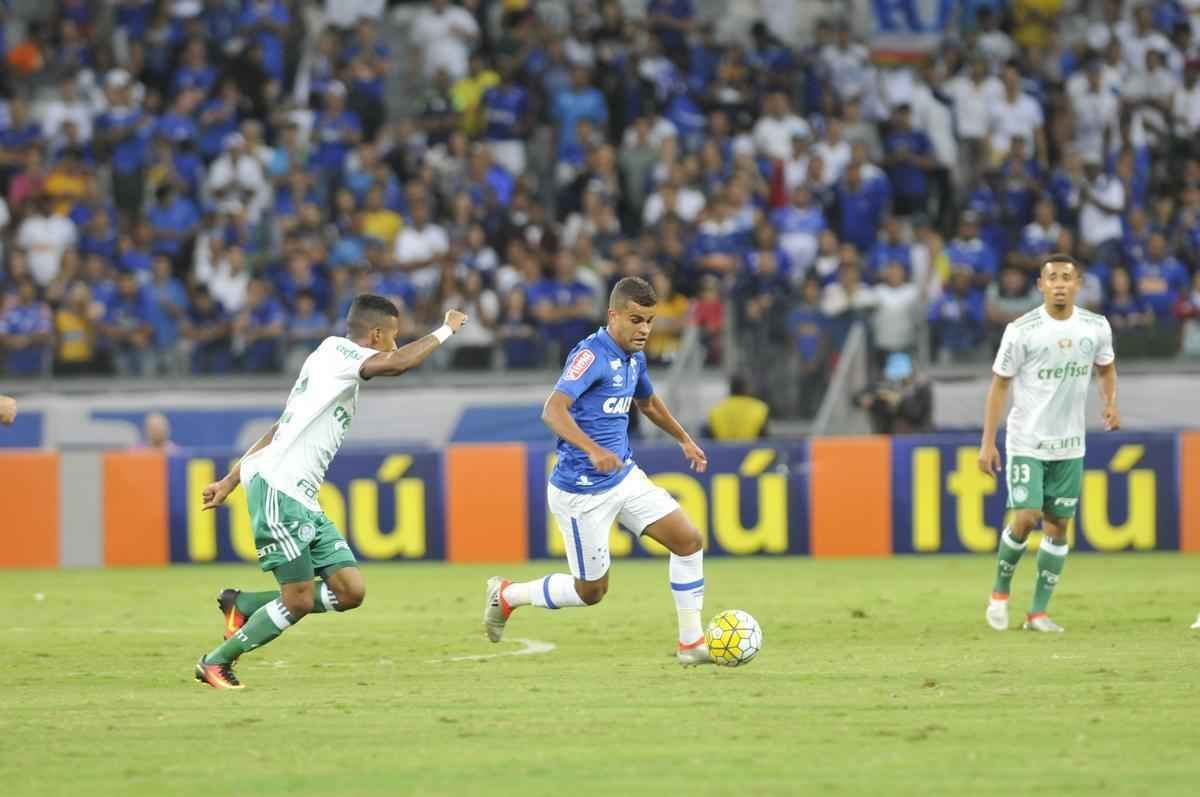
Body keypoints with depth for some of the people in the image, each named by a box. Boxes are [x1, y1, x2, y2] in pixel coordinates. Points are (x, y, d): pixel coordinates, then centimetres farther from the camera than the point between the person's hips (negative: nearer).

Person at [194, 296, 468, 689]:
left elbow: (276, 432, 26)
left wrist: (231, 481, 28)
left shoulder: (342, 370, 22)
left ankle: (242, 605, 13)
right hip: (275, 488, -9)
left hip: (303, 500, 9)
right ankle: (215, 663, 6)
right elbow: (398, 363, -24)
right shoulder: (334, 351, -6)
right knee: (300, 600, -9)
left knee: (349, 591, -1)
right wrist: (444, 331, -10)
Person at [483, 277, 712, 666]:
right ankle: (506, 595, 25)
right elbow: (553, 410, -33)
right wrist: (593, 449, -46)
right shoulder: (591, 354, -21)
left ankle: (691, 644, 6)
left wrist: (684, 439, 36)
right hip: (582, 492, -8)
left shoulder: (634, 358, 7)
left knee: (689, 540, -3)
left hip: (625, 477, 8)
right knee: (591, 590, 2)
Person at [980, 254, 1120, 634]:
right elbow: (999, 385, -5)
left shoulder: (1096, 328, 0)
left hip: (1069, 446, 4)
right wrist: (988, 443, -9)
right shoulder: (1022, 330, -10)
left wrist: (1111, 401, -1)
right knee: (1026, 518, -14)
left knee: (1058, 525, 3)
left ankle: (1038, 612, 11)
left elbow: (1106, 368, 19)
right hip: (1026, 442, -4)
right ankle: (1000, 591, 11)